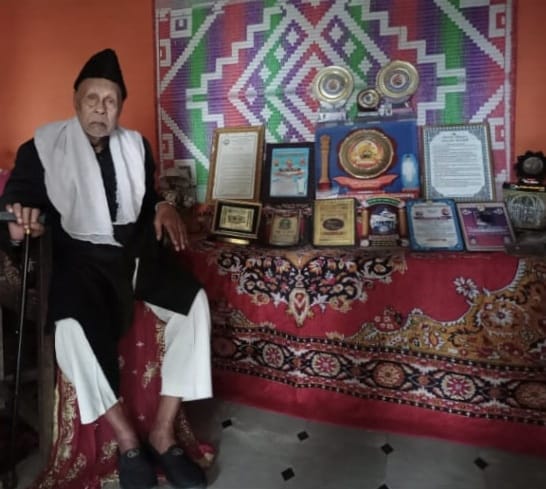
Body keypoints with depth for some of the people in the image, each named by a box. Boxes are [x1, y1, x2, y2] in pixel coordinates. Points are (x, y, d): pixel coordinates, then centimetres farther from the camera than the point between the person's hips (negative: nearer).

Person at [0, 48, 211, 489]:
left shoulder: (136, 145, 12)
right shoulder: (42, 147, 2)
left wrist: (163, 207, -4)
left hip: (138, 250, 3)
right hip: (80, 258, -2)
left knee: (194, 301, -23)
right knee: (72, 327, -33)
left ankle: (163, 434, -15)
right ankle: (128, 441, -13)